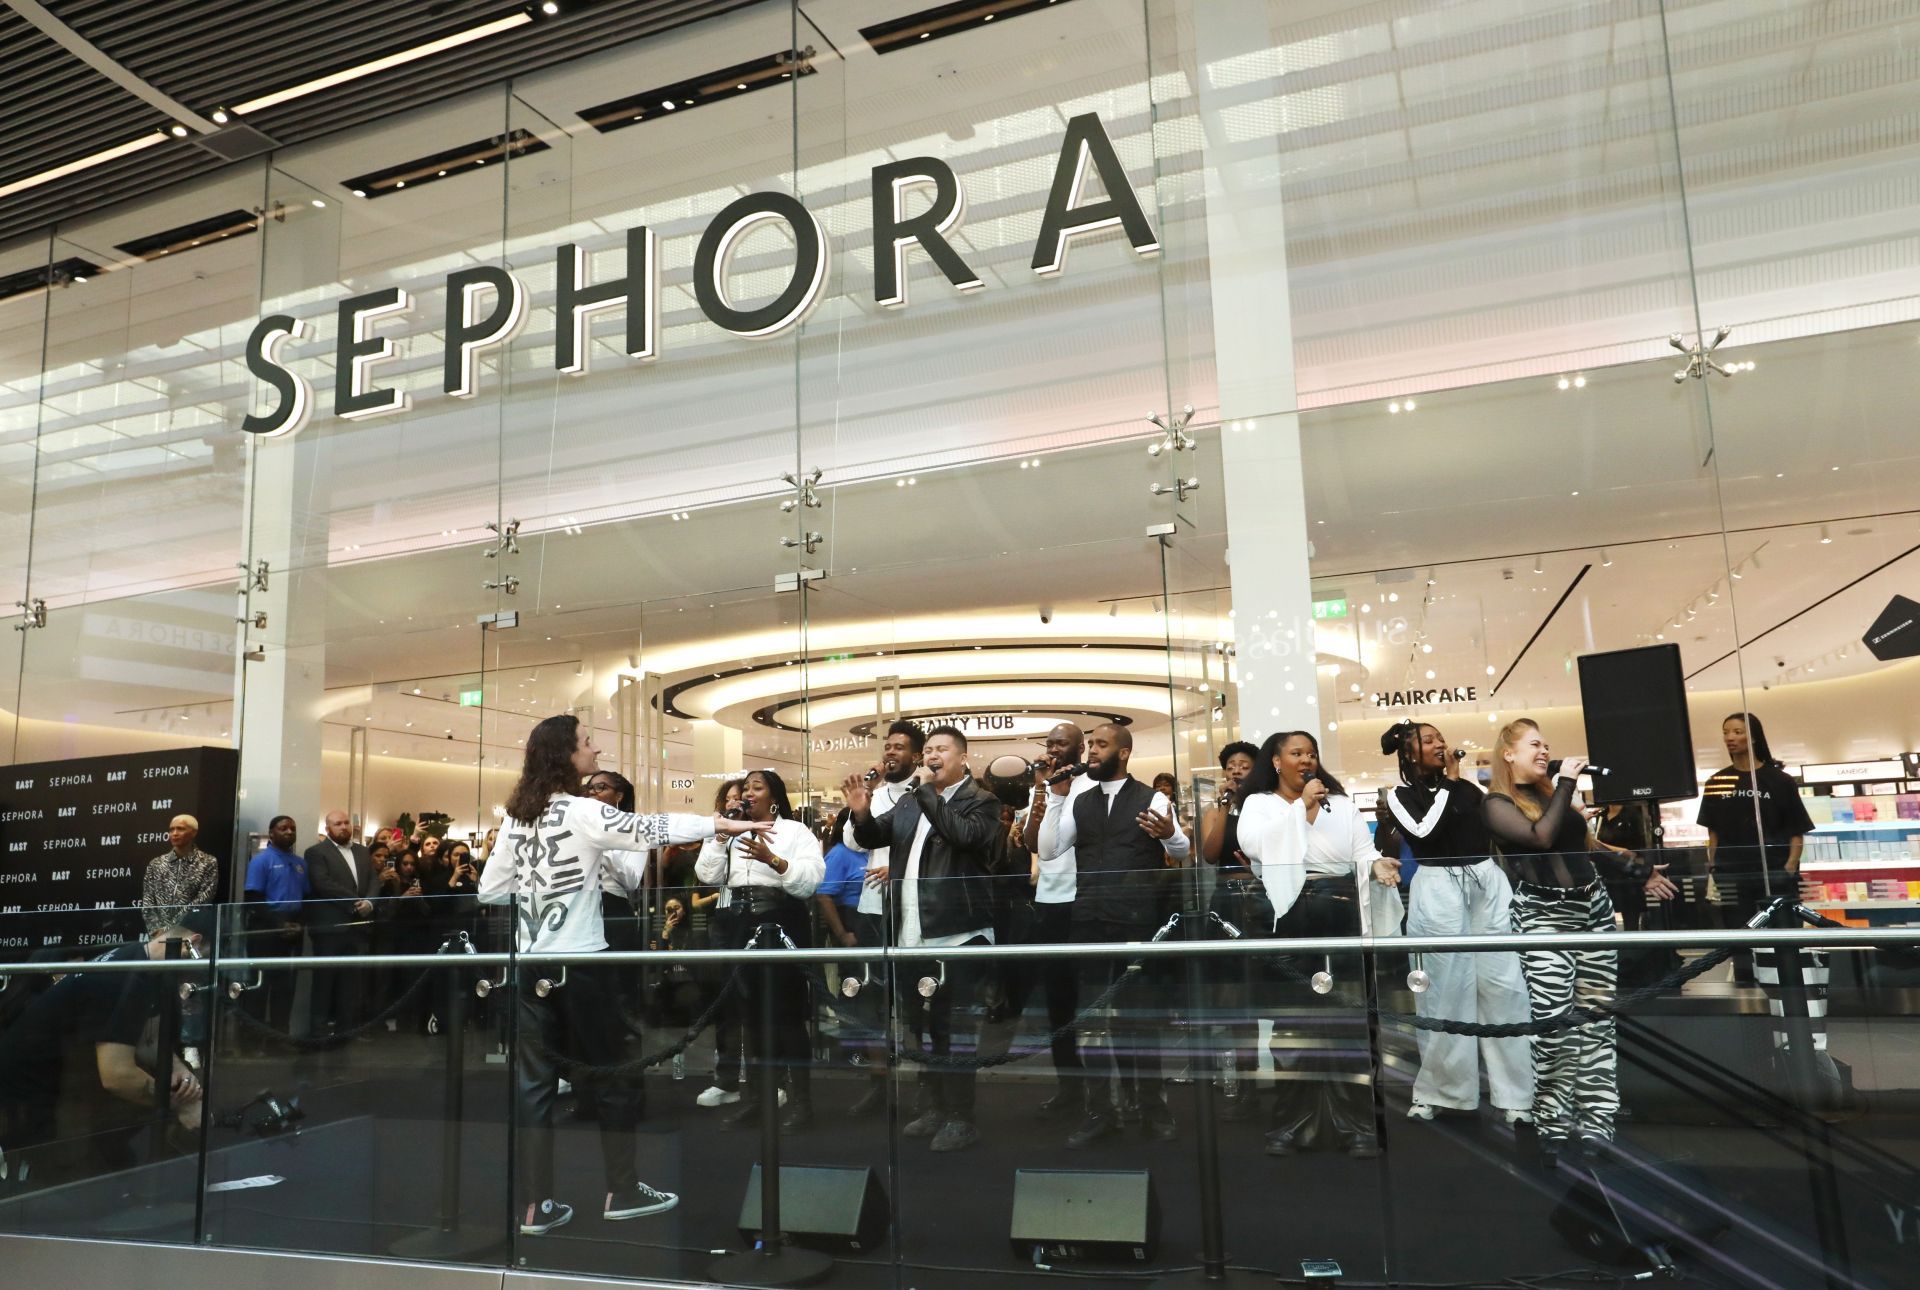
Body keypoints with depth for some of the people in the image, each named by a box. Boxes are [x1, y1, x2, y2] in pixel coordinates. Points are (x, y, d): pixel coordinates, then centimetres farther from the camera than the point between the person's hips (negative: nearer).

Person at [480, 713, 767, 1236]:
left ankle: (536, 1206, 12)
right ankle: (623, 1191, 16)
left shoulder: (516, 818, 6)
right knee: (611, 1074, 8)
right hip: (578, 961, -6)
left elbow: (489, 891, 11)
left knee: (534, 1080, 8)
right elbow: (650, 829, -16)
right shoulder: (583, 813, -13)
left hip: (530, 963, 6)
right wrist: (723, 824, -10)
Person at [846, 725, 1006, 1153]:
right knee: (922, 1028, 16)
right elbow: (871, 837, 17)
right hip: (911, 935, 7)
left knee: (954, 1029, -1)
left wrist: (927, 790, -17)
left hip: (957, 934, -7)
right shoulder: (909, 802, 15)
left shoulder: (981, 801, -5)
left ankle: (961, 1118, 9)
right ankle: (932, 1109, 28)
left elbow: (962, 834, -23)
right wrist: (861, 813, -4)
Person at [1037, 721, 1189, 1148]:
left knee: (1140, 1013, 5)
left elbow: (1182, 851, -10)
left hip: (1136, 922, -4)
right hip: (1089, 922, 4)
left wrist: (1169, 834, -33)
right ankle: (1100, 1111, 18)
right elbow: (1047, 851, 2)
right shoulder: (1079, 803, 9)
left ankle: (1153, 1109, 18)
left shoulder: (1152, 799, -3)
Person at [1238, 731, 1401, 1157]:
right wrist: (1302, 806, -10)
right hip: (1289, 916, -2)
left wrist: (1377, 865, -15)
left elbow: (1362, 849, 7)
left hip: (1342, 915, 2)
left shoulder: (1339, 803, 15)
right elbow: (1254, 843, -12)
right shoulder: (1258, 803, 7)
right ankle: (1291, 1123, 12)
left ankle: (1355, 1124, 7)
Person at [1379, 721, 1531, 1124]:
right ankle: (1439, 1089, 13)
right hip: (1439, 890, -3)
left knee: (1502, 983, 0)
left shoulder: (1466, 786, 14)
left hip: (1487, 883, 3)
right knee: (1445, 989, 0)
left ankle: (1516, 1091, 7)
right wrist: (1448, 782, -4)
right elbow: (1424, 832, -12)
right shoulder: (1401, 795, 5)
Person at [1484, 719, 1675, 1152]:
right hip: (1544, 915, -6)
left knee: (1596, 1019, 4)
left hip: (1593, 905, 7)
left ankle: (1596, 1119, 8)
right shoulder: (1497, 804, -4)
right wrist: (1567, 783, -13)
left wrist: (1642, 872, 26)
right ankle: (1554, 1122, 0)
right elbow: (1541, 836, -20)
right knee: (1554, 1023, -9)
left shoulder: (1551, 791, 16)